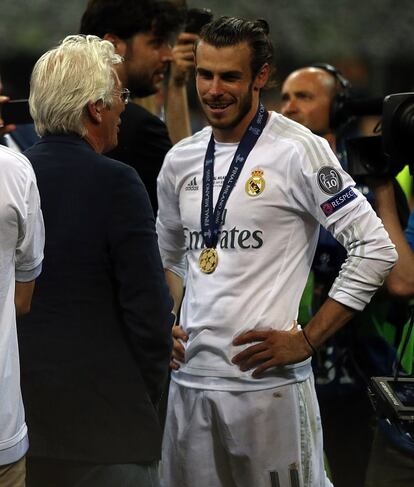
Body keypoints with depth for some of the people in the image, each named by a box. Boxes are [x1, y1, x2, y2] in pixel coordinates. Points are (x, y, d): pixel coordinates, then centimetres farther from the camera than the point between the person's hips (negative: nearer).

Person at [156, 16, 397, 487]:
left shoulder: (297, 151, -9)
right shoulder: (180, 160, 10)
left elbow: (375, 250, -12)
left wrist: (307, 339, -12)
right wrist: (164, 326, 8)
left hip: (269, 382, -6)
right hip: (190, 377, 6)